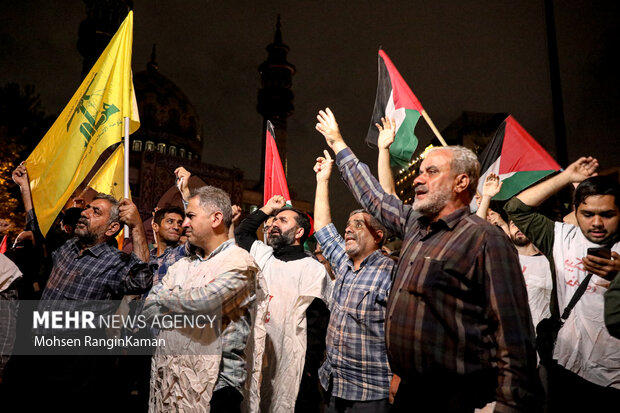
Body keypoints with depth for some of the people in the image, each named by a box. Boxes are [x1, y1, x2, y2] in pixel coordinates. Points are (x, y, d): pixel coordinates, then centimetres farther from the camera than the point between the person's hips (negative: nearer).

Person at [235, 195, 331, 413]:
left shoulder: (313, 269, -8)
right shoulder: (263, 256, 10)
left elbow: (316, 327, -12)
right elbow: (241, 233, 26)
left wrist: (308, 372, -16)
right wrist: (267, 208, 18)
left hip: (291, 370, -5)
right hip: (257, 363, 6)